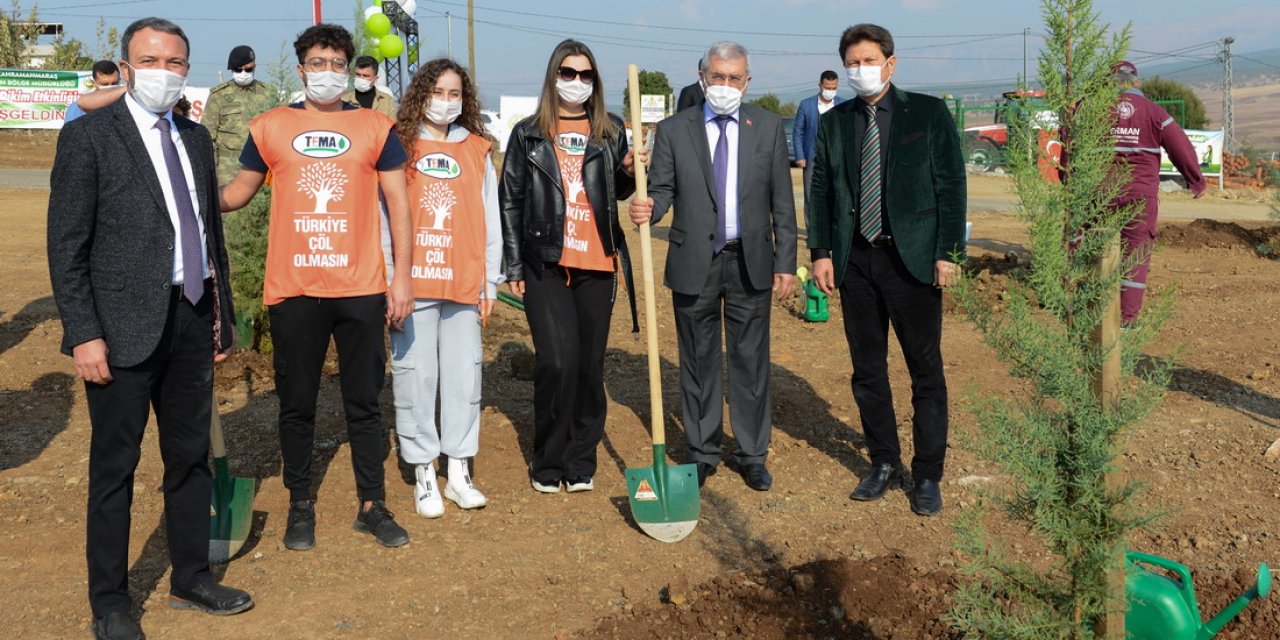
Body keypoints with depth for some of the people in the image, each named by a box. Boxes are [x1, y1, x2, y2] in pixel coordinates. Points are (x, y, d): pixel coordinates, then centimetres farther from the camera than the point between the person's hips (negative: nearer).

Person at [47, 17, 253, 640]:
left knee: (191, 456, 15)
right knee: (114, 467, 5)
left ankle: (191, 578, 31)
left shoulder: (195, 138, 12)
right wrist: (84, 334, -14)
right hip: (126, 325, -6)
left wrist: (222, 318, 13)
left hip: (192, 319, 6)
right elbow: (66, 247, -9)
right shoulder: (87, 136, -5)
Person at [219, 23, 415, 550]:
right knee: (296, 404, 10)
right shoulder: (270, 127, 6)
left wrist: (402, 278, -1)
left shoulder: (375, 127, 5)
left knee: (364, 402, 8)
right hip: (292, 290, 0)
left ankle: (373, 506, 20)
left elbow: (398, 204, 5)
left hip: (361, 289, 0)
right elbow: (237, 193, 12)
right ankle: (300, 506, 24)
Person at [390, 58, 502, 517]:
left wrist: (491, 282, 8)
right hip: (413, 280, -2)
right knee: (415, 373, 1)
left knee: (464, 372, 5)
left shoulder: (477, 150, 10)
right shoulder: (399, 146, 3)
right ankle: (423, 474, 11)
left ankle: (460, 471, 15)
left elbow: (490, 220, 11)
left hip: (464, 282, 2)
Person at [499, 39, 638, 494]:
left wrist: (630, 172, -5)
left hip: (597, 265, 2)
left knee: (590, 363, 6)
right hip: (545, 264, -2)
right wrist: (514, 267, 0)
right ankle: (548, 462, 7)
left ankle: (580, 462, 18)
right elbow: (510, 201, 5)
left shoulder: (610, 131, 9)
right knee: (557, 361, -10)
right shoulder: (528, 133, 4)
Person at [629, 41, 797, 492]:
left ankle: (753, 455, 20)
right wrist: (646, 209, -24)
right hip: (694, 263, 0)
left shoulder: (768, 127, 3)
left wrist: (786, 263, 0)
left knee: (751, 361, 7)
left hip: (750, 263, 0)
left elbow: (782, 201, 3)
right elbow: (663, 190, 0)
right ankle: (702, 452, 23)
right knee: (698, 361, 9)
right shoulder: (673, 130, 1)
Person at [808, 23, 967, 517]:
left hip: (912, 257, -3)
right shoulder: (834, 123, 9)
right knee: (867, 369, 10)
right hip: (854, 259, 4)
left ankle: (928, 476, 14)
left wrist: (947, 253, -10)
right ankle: (883, 464, 25)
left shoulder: (928, 114, -1)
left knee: (926, 370, 3)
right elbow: (820, 190, 10)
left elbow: (951, 185, -3)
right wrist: (821, 251, 0)